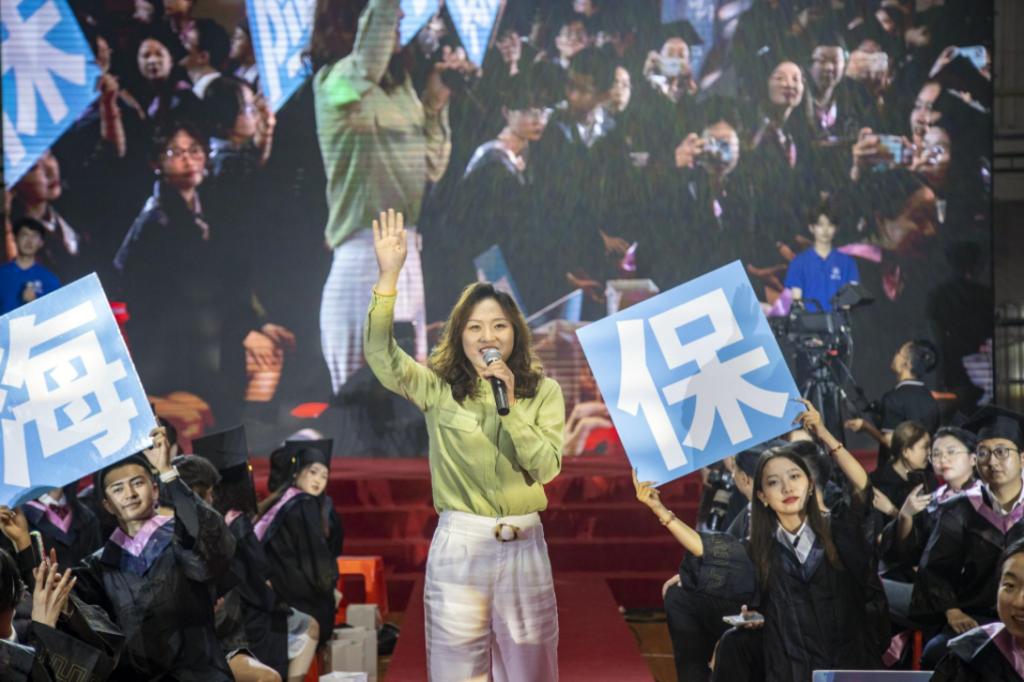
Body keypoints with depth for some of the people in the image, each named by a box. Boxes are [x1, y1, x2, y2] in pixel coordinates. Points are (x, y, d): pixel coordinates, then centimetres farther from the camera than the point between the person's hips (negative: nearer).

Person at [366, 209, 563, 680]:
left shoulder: (543, 392, 5)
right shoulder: (438, 389, 1)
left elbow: (547, 467, -4)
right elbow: (379, 354, -15)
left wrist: (510, 406, -13)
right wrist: (389, 276, -24)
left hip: (524, 547, 1)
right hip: (459, 545, -1)